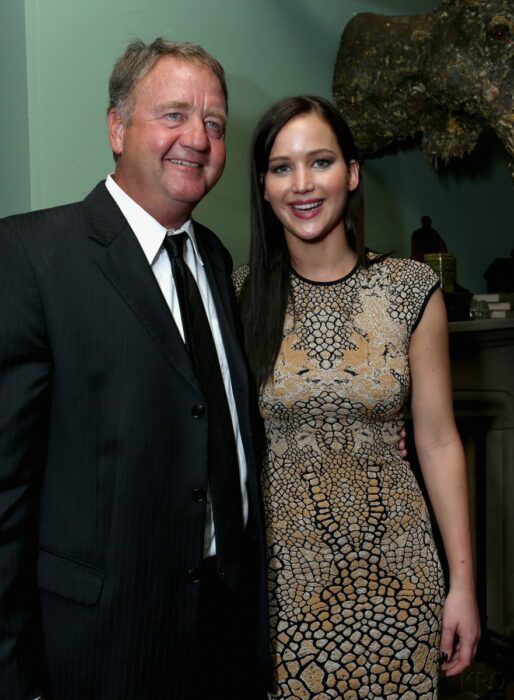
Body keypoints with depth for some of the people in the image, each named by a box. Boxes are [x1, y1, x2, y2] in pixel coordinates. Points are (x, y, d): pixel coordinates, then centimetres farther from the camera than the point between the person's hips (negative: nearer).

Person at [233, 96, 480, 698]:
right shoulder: (238, 296, -4)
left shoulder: (411, 289, -3)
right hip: (281, 567, 0)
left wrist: (462, 580, -1)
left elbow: (438, 440, 0)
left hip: (392, 566, 1)